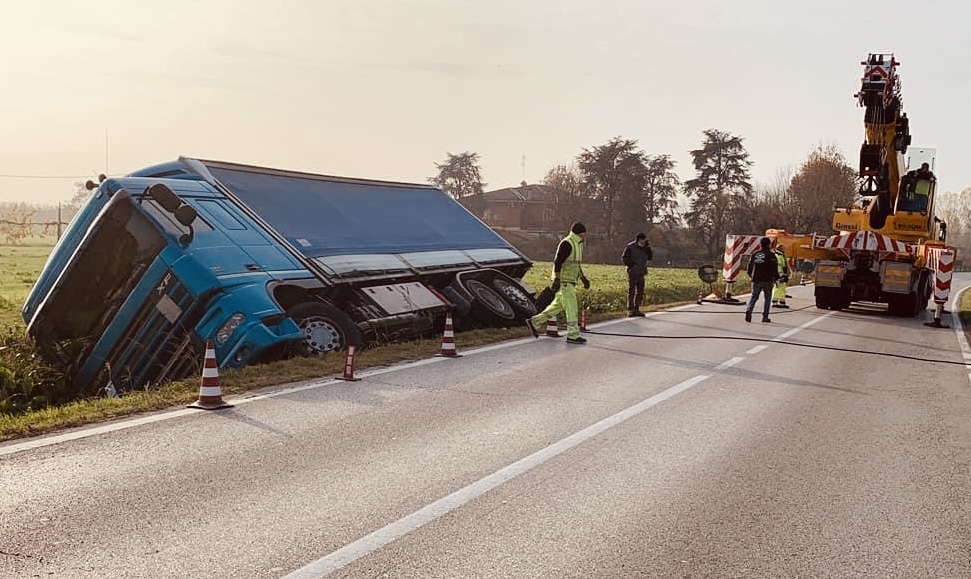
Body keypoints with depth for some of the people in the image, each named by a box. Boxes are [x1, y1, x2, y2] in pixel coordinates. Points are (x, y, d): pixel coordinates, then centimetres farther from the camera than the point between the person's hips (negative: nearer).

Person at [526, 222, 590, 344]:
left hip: (570, 281, 10)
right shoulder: (567, 244, -15)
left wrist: (583, 278, 23)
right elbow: (557, 262, -20)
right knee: (571, 308, -7)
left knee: (558, 306, 14)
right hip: (563, 281, -10)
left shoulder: (577, 244, 17)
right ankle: (573, 335, -3)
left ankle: (534, 322, 21)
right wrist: (556, 279, -25)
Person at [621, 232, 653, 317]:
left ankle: (636, 309, 16)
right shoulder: (630, 247, -7)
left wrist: (648, 248, -3)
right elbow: (623, 258, -7)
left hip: (641, 273, 7)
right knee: (631, 292, -4)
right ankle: (630, 310, -3)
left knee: (640, 292, 9)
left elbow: (650, 257, 9)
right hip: (633, 273, -6)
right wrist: (632, 264, -16)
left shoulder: (645, 248, 11)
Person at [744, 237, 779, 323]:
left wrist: (751, 275, 28)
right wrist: (776, 278, 1)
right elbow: (774, 268, -8)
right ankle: (765, 317, 5)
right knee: (767, 298, 7)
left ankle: (748, 310, -19)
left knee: (754, 297, 7)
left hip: (756, 280, 3)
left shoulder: (755, 254, 8)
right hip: (767, 280, -3)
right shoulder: (771, 255, -5)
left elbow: (750, 266, 13)